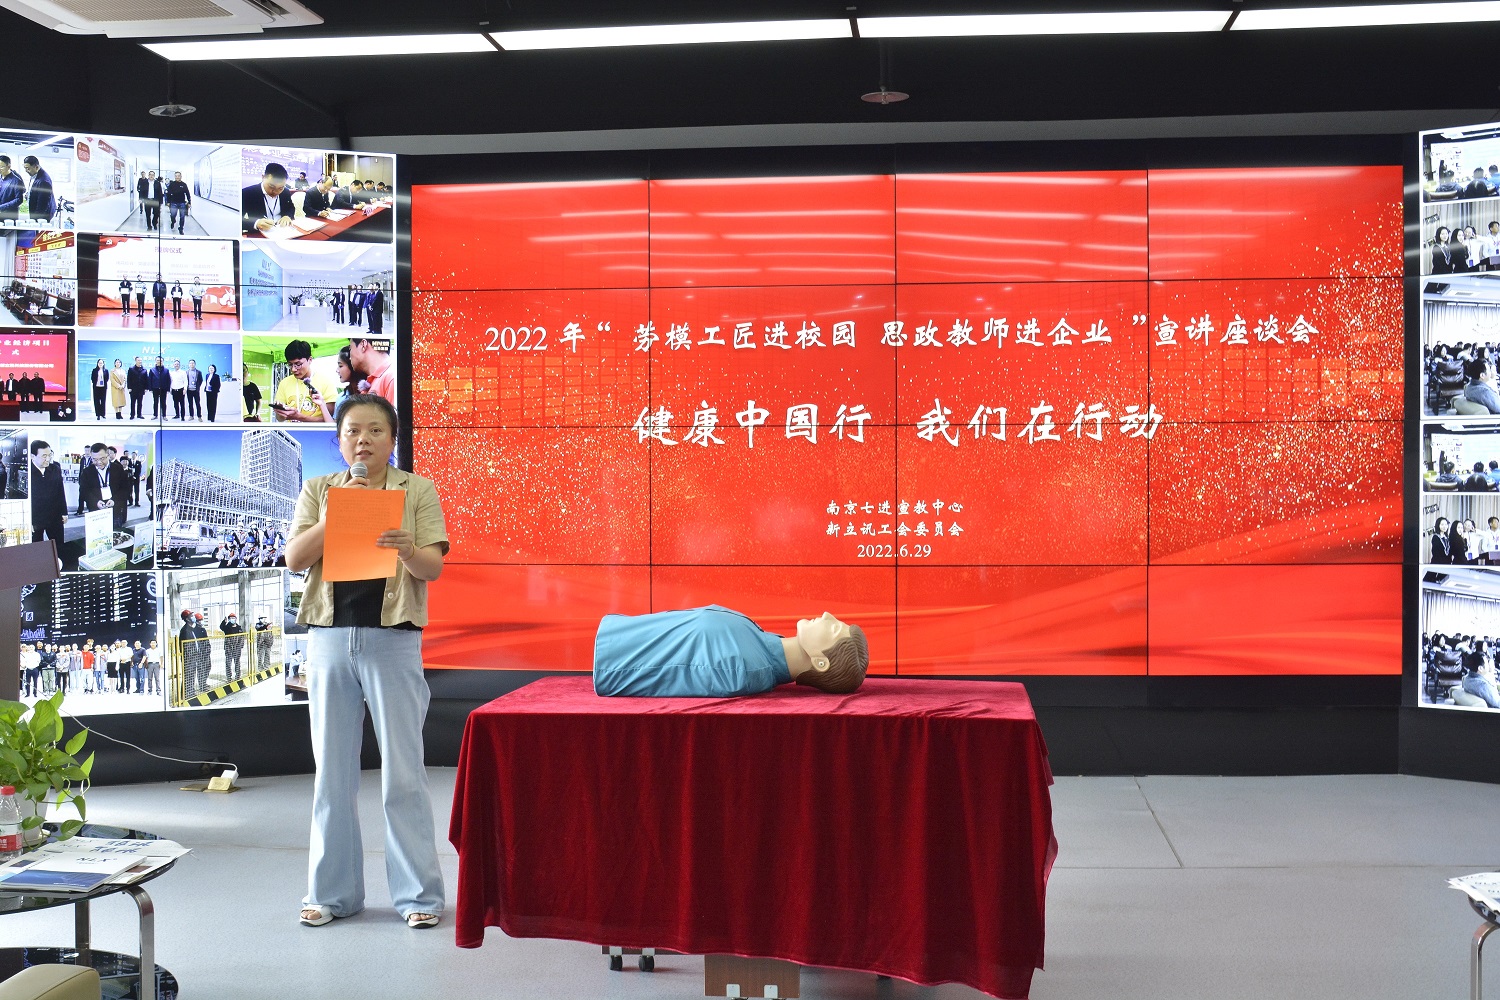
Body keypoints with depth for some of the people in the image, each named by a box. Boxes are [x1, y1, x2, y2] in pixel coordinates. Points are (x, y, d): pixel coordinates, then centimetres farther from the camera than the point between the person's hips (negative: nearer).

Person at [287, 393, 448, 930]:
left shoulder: (417, 490, 5)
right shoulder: (318, 491, 11)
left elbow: (432, 568, -4)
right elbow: (294, 558, -1)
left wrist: (406, 548, -25)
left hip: (393, 639, -2)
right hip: (330, 638, 2)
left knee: (403, 772, -1)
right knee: (332, 772, 7)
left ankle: (418, 893, 7)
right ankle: (332, 891, 18)